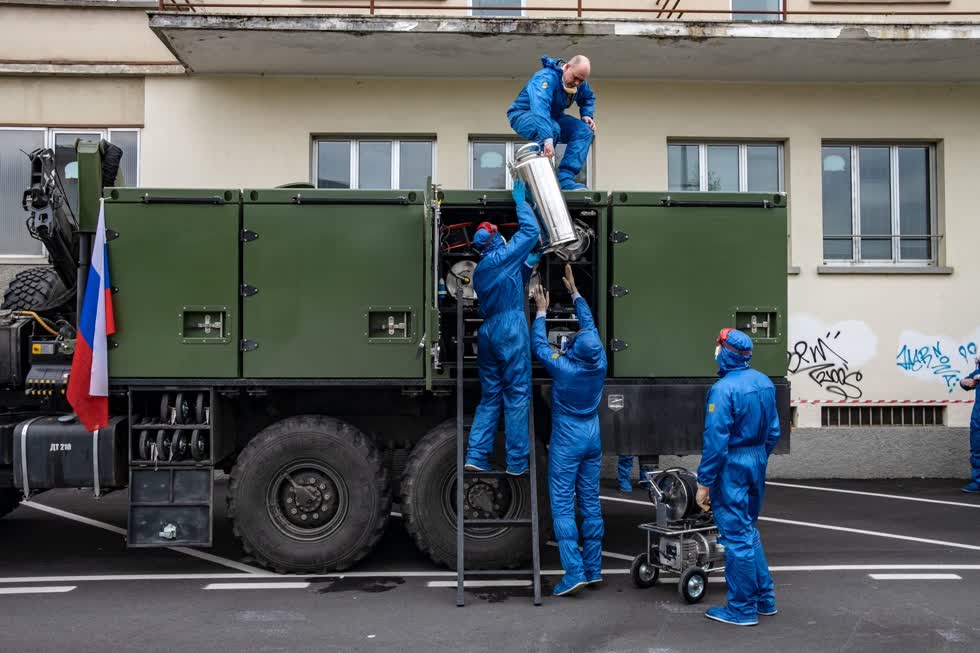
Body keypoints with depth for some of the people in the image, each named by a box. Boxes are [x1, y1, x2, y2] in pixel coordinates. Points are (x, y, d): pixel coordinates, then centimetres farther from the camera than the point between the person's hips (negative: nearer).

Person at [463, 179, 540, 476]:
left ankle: (476, 457, 4)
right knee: (517, 396, -3)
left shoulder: (479, 271, 19)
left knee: (490, 396, 11)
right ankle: (516, 462, -2)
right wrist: (520, 199, 11)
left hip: (487, 331, 7)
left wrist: (527, 265, 25)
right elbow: (530, 230, 1)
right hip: (511, 330, -7)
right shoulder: (503, 256, -3)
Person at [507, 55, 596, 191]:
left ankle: (565, 179, -24)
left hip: (553, 117, 8)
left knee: (585, 130, -15)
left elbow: (588, 98, 17)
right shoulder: (546, 78, -31)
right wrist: (547, 139, -61)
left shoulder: (580, 82, -6)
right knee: (552, 128, -39)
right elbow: (540, 108, -48)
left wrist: (587, 115, -5)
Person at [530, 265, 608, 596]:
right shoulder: (600, 363, -6)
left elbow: (538, 344, -1)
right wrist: (574, 292, 20)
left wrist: (541, 311, 11)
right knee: (590, 503, 9)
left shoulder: (563, 367, -18)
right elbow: (590, 324, 9)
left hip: (566, 443, -5)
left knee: (563, 506, -3)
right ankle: (594, 569, 15)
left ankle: (574, 572, -7)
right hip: (593, 440, 5)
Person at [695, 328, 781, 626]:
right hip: (757, 461, 8)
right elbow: (773, 431, 12)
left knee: (736, 537, 2)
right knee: (749, 531, 21)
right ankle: (764, 599, 28)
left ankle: (743, 609, 12)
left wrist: (704, 482, -15)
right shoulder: (764, 382, 5)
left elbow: (715, 440, -20)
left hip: (731, 466, -8)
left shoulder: (723, 389, -20)